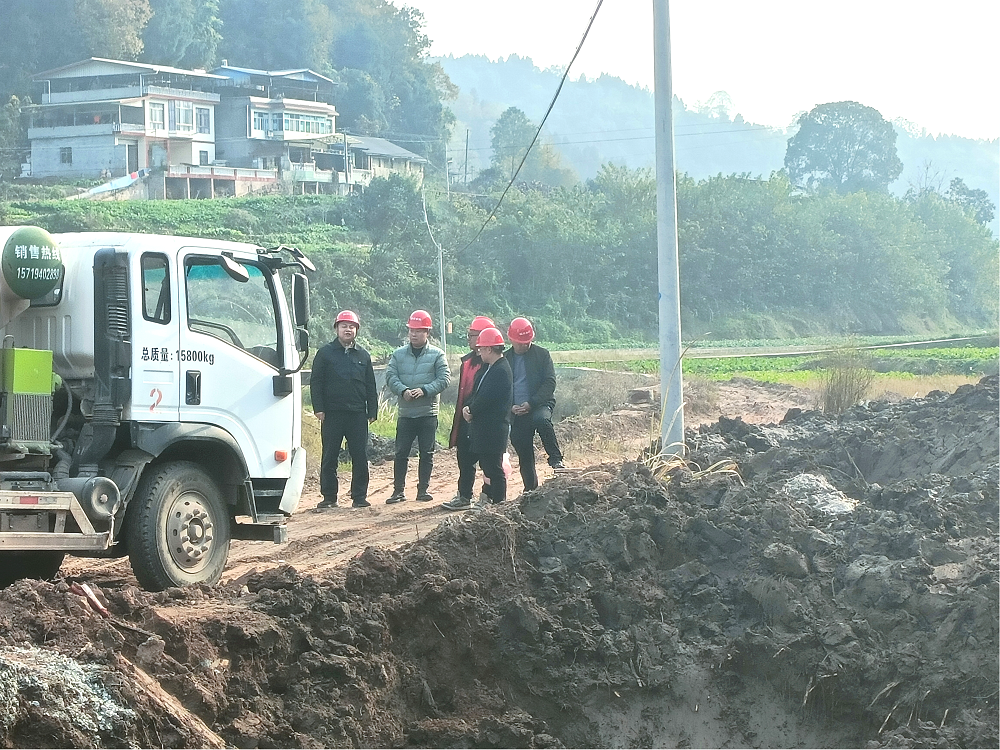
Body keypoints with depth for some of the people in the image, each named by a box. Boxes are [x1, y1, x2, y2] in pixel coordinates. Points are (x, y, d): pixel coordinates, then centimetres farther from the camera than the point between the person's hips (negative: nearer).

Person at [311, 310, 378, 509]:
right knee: (329, 457, 1)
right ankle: (329, 497, 8)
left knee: (360, 457, 0)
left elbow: (370, 386, 15)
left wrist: (372, 412, 8)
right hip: (332, 414, -2)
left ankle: (359, 497, 7)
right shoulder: (325, 353, 5)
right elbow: (316, 382, 2)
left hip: (358, 414, 2)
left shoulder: (363, 356, 13)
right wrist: (318, 408, -6)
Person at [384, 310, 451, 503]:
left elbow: (444, 378, -5)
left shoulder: (437, 355, 1)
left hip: (428, 413, -1)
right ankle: (398, 490, 5)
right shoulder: (398, 354, 7)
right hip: (405, 413, 1)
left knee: (427, 453, 4)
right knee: (401, 453, 0)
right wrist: (403, 390, -18)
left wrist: (424, 390, -18)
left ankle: (423, 489, 13)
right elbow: (390, 376, 0)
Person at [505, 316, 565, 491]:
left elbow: (550, 383, -5)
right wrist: (510, 407, -8)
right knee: (524, 455, 3)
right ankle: (530, 490, 14)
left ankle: (556, 459, -29)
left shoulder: (542, 354, 2)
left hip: (540, 405, -3)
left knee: (542, 419, -37)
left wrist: (531, 403, -16)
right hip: (516, 412, 3)